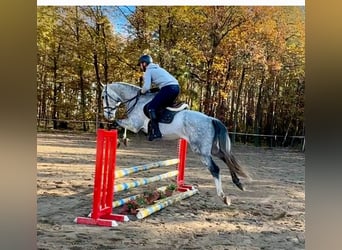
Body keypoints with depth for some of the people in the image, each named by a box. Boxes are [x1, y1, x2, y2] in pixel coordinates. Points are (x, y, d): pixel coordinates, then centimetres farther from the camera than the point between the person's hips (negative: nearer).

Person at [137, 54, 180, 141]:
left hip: (168, 88, -9)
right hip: (176, 87, 9)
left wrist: (142, 92, 12)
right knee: (165, 106, 26)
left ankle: (155, 131, -18)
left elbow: (146, 87, -7)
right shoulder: (158, 69, 32)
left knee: (151, 107, -9)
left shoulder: (148, 71, 6)